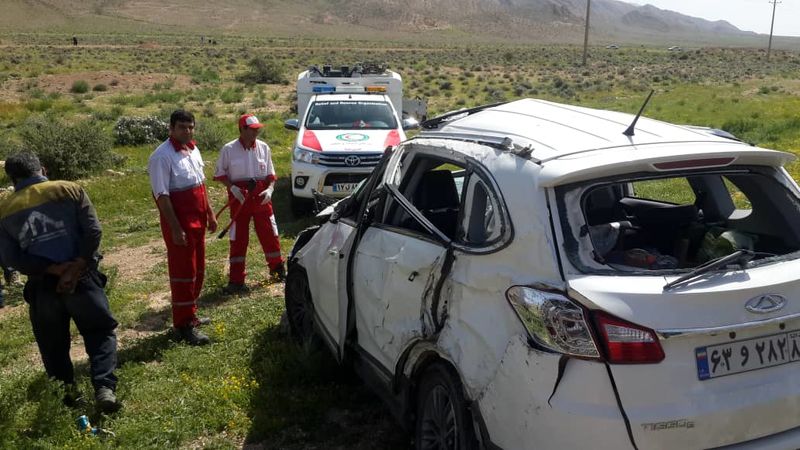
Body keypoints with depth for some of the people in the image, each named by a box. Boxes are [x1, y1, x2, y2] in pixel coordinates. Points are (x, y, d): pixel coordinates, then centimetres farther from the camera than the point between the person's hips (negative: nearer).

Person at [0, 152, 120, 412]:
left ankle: (66, 394, 25)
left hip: (41, 286, 1)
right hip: (82, 278, -1)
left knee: (53, 344, 18)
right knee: (101, 332, 11)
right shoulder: (69, 190, 0)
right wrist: (74, 268, -11)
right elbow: (93, 231, -10)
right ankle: (104, 388, -4)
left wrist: (55, 269, -9)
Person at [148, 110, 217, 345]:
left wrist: (209, 213, 16)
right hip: (179, 221, -8)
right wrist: (175, 229, -22)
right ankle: (183, 325, 5)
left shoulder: (193, 150, 9)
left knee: (198, 269, 16)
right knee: (183, 272, -3)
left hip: (198, 219, 8)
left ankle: (190, 314, 30)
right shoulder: (162, 156, -17)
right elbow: (162, 195, -20)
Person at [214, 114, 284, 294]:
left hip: (261, 196, 2)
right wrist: (232, 187, -14)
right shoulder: (228, 149, -5)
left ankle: (278, 268, 27)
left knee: (269, 233, 7)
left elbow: (270, 173, 9)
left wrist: (270, 189, -8)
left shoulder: (263, 147, 3)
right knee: (238, 238, 2)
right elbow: (220, 174, 1)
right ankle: (236, 279, 8)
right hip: (239, 196, -2)